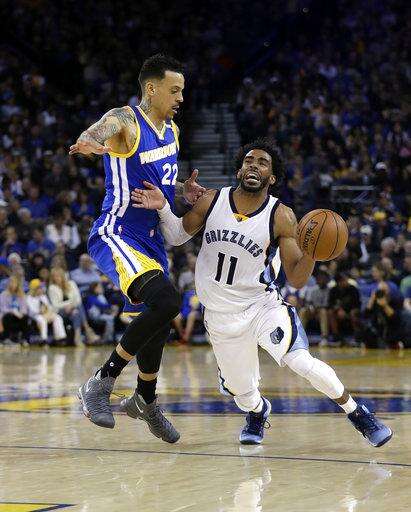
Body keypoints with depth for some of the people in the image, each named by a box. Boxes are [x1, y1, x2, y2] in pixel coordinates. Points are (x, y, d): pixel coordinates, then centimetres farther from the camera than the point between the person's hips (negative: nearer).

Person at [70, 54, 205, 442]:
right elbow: (97, 132, -38)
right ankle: (101, 382, -19)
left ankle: (146, 401, 42)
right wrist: (89, 143, -62)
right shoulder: (124, 121, -14)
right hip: (115, 235, -9)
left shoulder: (172, 131, 12)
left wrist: (182, 191, 5)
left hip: (150, 240, 9)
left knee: (156, 321, 19)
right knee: (167, 301, -30)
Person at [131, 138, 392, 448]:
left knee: (301, 361, -25)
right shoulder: (212, 201, -5)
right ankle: (258, 412, 50)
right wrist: (163, 207, -8)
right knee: (241, 390, 11)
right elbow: (178, 236, 10)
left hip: (263, 306, -3)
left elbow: (297, 279, -12)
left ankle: (358, 414, -3)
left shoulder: (281, 217, -12)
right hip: (221, 315, 3)